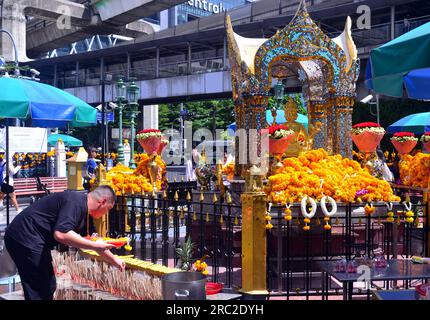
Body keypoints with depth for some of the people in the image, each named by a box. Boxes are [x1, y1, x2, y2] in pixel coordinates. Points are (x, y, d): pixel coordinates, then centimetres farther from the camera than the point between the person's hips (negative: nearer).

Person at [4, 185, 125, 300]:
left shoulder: (82, 208, 15)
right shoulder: (76, 202, -16)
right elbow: (61, 234, -30)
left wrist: (114, 260, 32)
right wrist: (94, 245, -21)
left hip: (27, 239, 10)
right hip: (26, 239, -10)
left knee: (49, 287, 16)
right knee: (39, 292, -6)